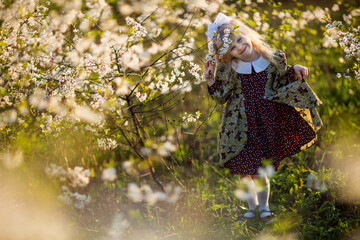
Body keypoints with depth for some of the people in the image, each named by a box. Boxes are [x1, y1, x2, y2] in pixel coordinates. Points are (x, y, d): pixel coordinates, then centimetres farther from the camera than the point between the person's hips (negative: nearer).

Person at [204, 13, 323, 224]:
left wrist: (295, 71, -4)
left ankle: (264, 207, 23)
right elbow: (222, 97, 0)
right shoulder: (228, 69, -7)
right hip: (242, 125, 1)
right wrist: (210, 79, -13)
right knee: (244, 170, 7)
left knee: (259, 171, 2)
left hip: (266, 123, 0)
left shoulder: (273, 59, -4)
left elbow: (281, 82, 12)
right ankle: (252, 208, 27)